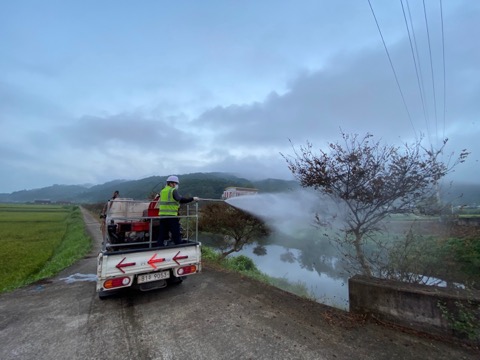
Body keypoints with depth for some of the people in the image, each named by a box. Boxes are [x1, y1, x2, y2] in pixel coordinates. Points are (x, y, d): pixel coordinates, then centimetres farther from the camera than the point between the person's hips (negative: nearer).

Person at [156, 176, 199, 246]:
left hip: (162, 215, 7)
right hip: (172, 216, -7)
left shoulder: (162, 191, 16)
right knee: (176, 235, 2)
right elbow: (181, 199, -20)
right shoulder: (173, 190, -7)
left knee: (162, 235, 12)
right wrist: (192, 198, -17)